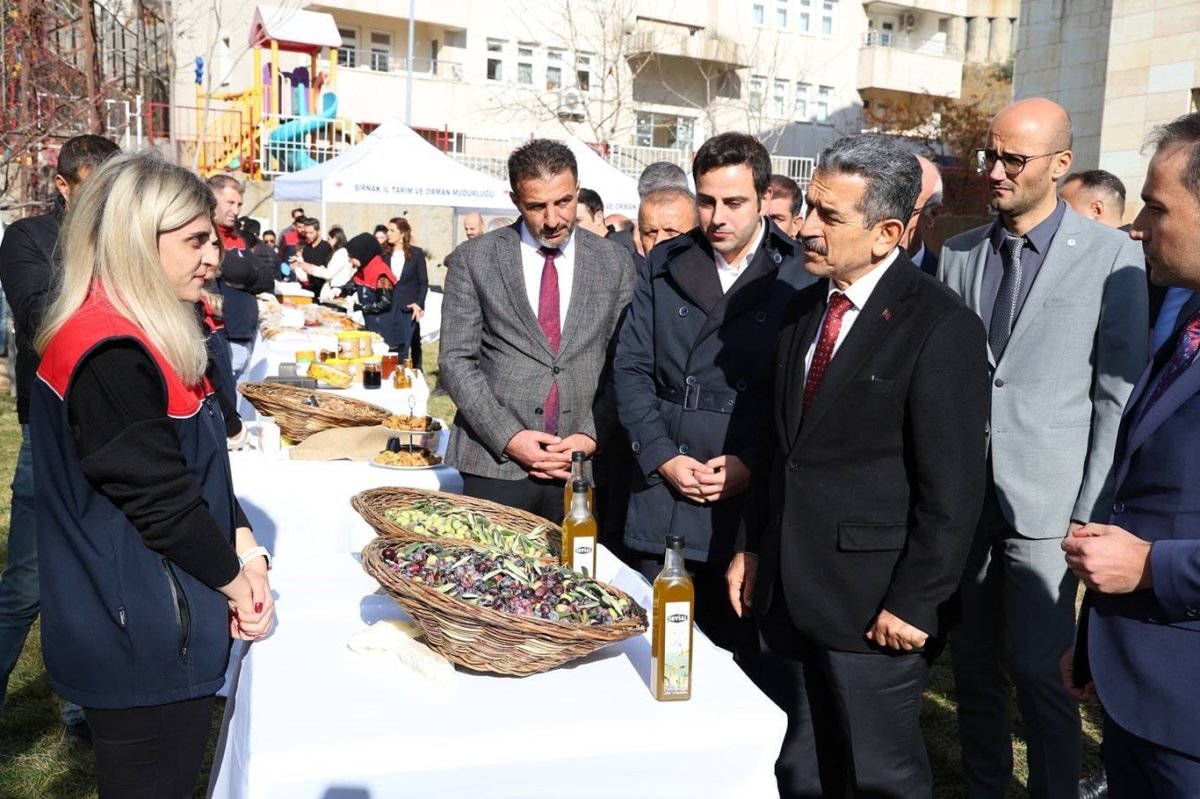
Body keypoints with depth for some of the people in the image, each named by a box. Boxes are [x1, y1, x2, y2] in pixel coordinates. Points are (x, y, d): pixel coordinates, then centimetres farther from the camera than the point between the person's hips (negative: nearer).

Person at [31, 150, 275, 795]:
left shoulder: (141, 336, 8)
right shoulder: (109, 355, -24)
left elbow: (198, 463, 10)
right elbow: (158, 496, -22)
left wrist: (246, 548, 0)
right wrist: (235, 578, -8)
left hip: (164, 626, 9)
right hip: (142, 642, -9)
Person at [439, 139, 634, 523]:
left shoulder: (614, 262, 6)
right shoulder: (474, 259, 2)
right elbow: (456, 361, -1)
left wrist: (592, 436, -6)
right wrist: (509, 437, -10)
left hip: (583, 467, 1)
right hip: (495, 465, -1)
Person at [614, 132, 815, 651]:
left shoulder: (801, 276, -3)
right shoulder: (665, 265, 9)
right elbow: (631, 367, 7)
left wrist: (751, 465, -12)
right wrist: (662, 456, -4)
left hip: (751, 506, -3)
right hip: (661, 501, 3)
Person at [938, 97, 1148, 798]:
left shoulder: (1113, 256, -5)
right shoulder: (958, 253, 7)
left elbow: (1119, 394, -5)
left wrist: (1093, 514, -7)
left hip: (1047, 504, -4)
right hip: (962, 497, 4)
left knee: (1036, 673, 1)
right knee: (973, 668, 14)